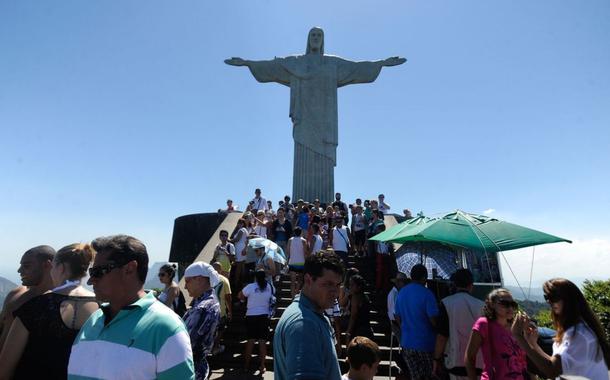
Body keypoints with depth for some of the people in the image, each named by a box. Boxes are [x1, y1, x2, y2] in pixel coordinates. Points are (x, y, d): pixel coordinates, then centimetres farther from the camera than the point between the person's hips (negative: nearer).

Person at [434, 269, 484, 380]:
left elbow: (441, 337, -9)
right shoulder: (481, 305, 0)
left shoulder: (446, 303, -8)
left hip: (457, 362, -3)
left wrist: (437, 359, 2)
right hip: (479, 363, 3)